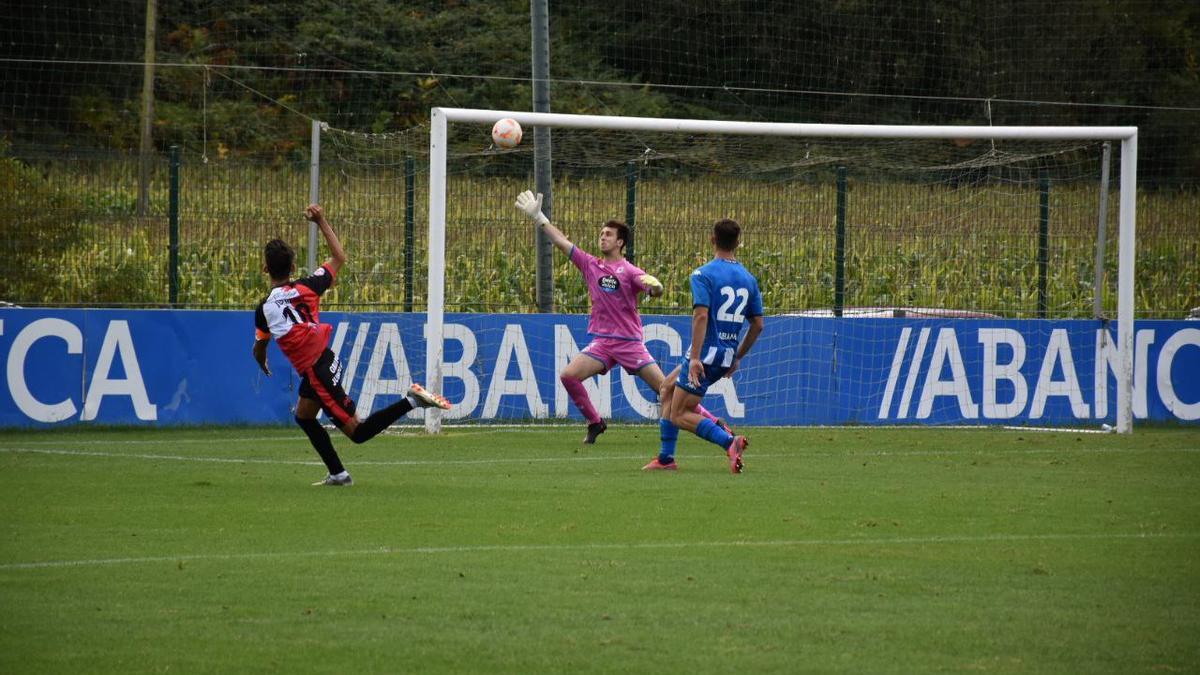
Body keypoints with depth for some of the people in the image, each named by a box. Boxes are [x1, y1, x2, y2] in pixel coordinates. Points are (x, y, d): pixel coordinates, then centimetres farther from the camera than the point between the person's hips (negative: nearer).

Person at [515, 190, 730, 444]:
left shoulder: (630, 272, -6)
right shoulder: (591, 265, 8)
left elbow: (656, 290, -21)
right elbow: (562, 242, 11)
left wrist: (654, 285, -45)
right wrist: (538, 217, 10)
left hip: (629, 342, -4)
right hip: (601, 341, 4)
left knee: (664, 388, -9)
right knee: (568, 375, -16)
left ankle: (712, 421, -2)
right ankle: (595, 423, 2)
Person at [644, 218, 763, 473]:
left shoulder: (703, 275, -11)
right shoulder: (748, 279, 10)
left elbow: (701, 315, -23)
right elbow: (758, 325, 12)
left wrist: (695, 357, -25)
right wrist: (738, 357, 22)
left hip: (706, 355, -8)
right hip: (727, 357, 8)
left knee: (679, 415, -2)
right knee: (667, 389, 24)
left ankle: (729, 441, -25)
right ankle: (666, 457, 20)